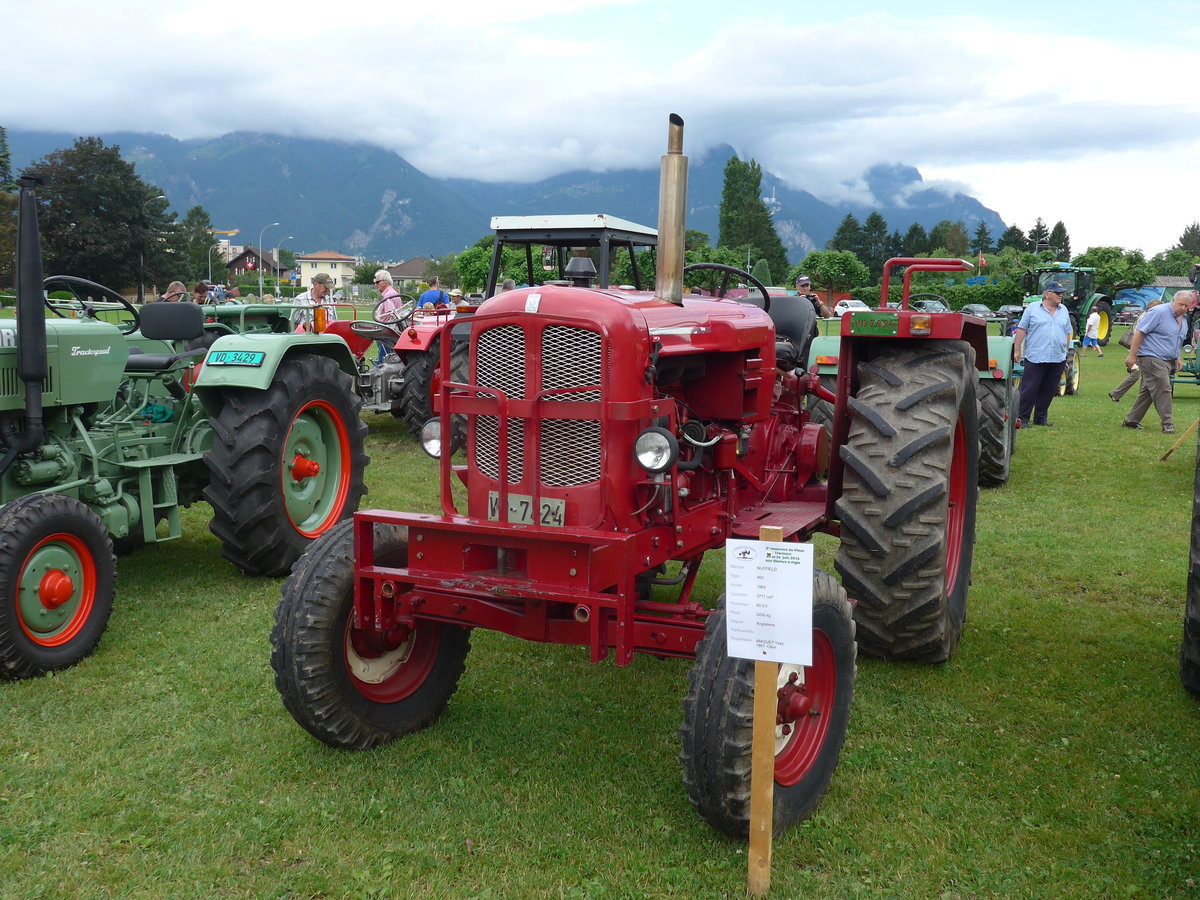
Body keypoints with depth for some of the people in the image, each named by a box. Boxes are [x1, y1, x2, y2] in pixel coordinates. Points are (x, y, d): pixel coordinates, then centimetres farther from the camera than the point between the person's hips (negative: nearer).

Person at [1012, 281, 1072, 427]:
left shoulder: (1063, 311, 14)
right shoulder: (1032, 308, 1)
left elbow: (1067, 333, 20)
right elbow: (1021, 329, 0)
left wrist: (1065, 351, 17)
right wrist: (1017, 350, -4)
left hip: (1058, 359, 5)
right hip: (1035, 358, -5)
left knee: (1048, 392, 8)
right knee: (1029, 390, -5)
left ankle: (1040, 418, 17)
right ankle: (1022, 418, -1)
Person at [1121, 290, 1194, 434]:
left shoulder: (1184, 319, 15)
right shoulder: (1159, 312, -13)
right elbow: (1139, 332, -16)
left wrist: (1179, 358, 19)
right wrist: (1132, 355, -19)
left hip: (1167, 361, 9)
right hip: (1151, 357, -9)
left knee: (1147, 392, 11)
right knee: (1162, 389, -12)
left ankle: (1131, 420, 18)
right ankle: (1167, 424, -7)